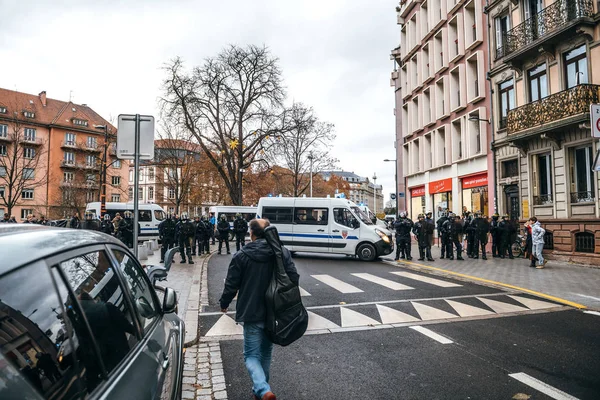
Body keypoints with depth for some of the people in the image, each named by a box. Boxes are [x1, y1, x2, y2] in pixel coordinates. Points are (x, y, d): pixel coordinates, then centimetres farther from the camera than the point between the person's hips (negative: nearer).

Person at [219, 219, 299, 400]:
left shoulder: (241, 255, -11)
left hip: (253, 313, -4)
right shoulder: (283, 252, -3)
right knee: (266, 353, 21)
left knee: (251, 355, 7)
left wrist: (224, 303, 12)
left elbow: (231, 285, -7)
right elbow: (294, 278, -4)